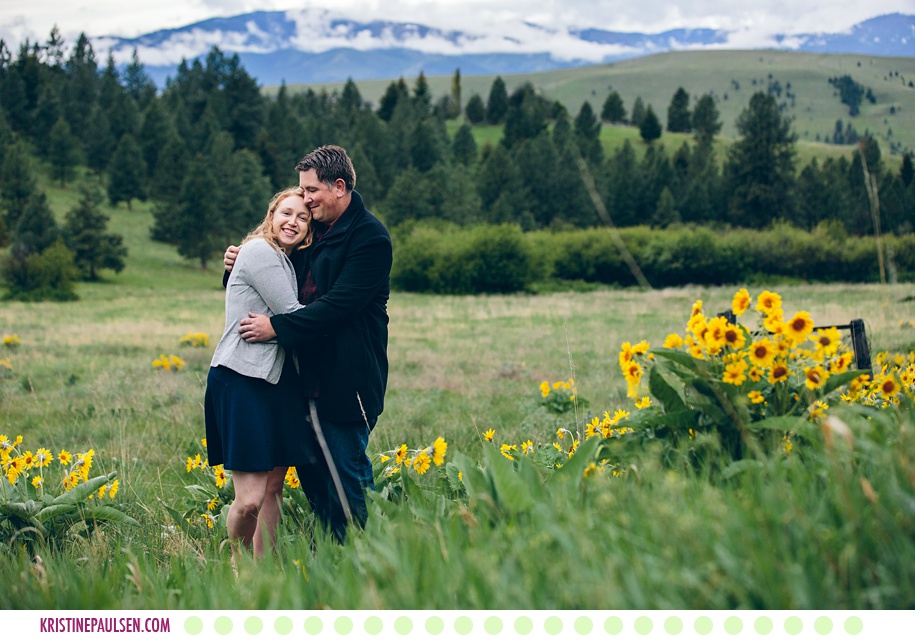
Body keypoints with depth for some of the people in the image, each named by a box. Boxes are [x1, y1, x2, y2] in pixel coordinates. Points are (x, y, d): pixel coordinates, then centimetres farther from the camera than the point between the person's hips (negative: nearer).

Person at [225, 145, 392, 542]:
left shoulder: (369, 238, -13)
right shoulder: (317, 232, 14)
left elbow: (338, 305, -21)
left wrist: (276, 327, -20)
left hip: (346, 382, -9)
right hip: (312, 376, 9)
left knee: (346, 475, -4)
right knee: (312, 473, 14)